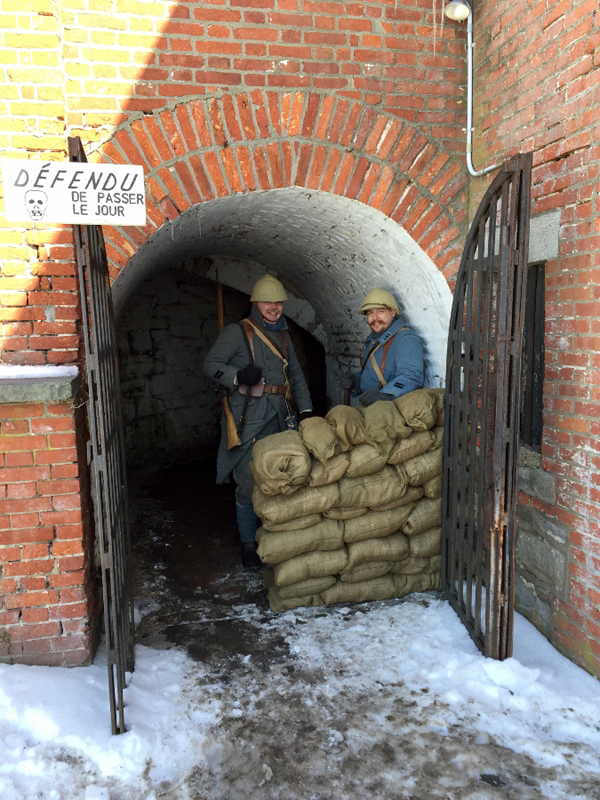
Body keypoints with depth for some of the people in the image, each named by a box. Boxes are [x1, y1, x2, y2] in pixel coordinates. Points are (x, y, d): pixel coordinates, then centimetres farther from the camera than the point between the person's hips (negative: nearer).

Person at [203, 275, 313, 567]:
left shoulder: (282, 336, 19)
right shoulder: (237, 332, 0)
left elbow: (296, 376, 24)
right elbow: (211, 364, -6)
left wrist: (306, 410, 15)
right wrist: (238, 376, -24)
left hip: (278, 416, 6)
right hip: (249, 417, -6)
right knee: (249, 482, -6)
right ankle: (248, 543, 8)